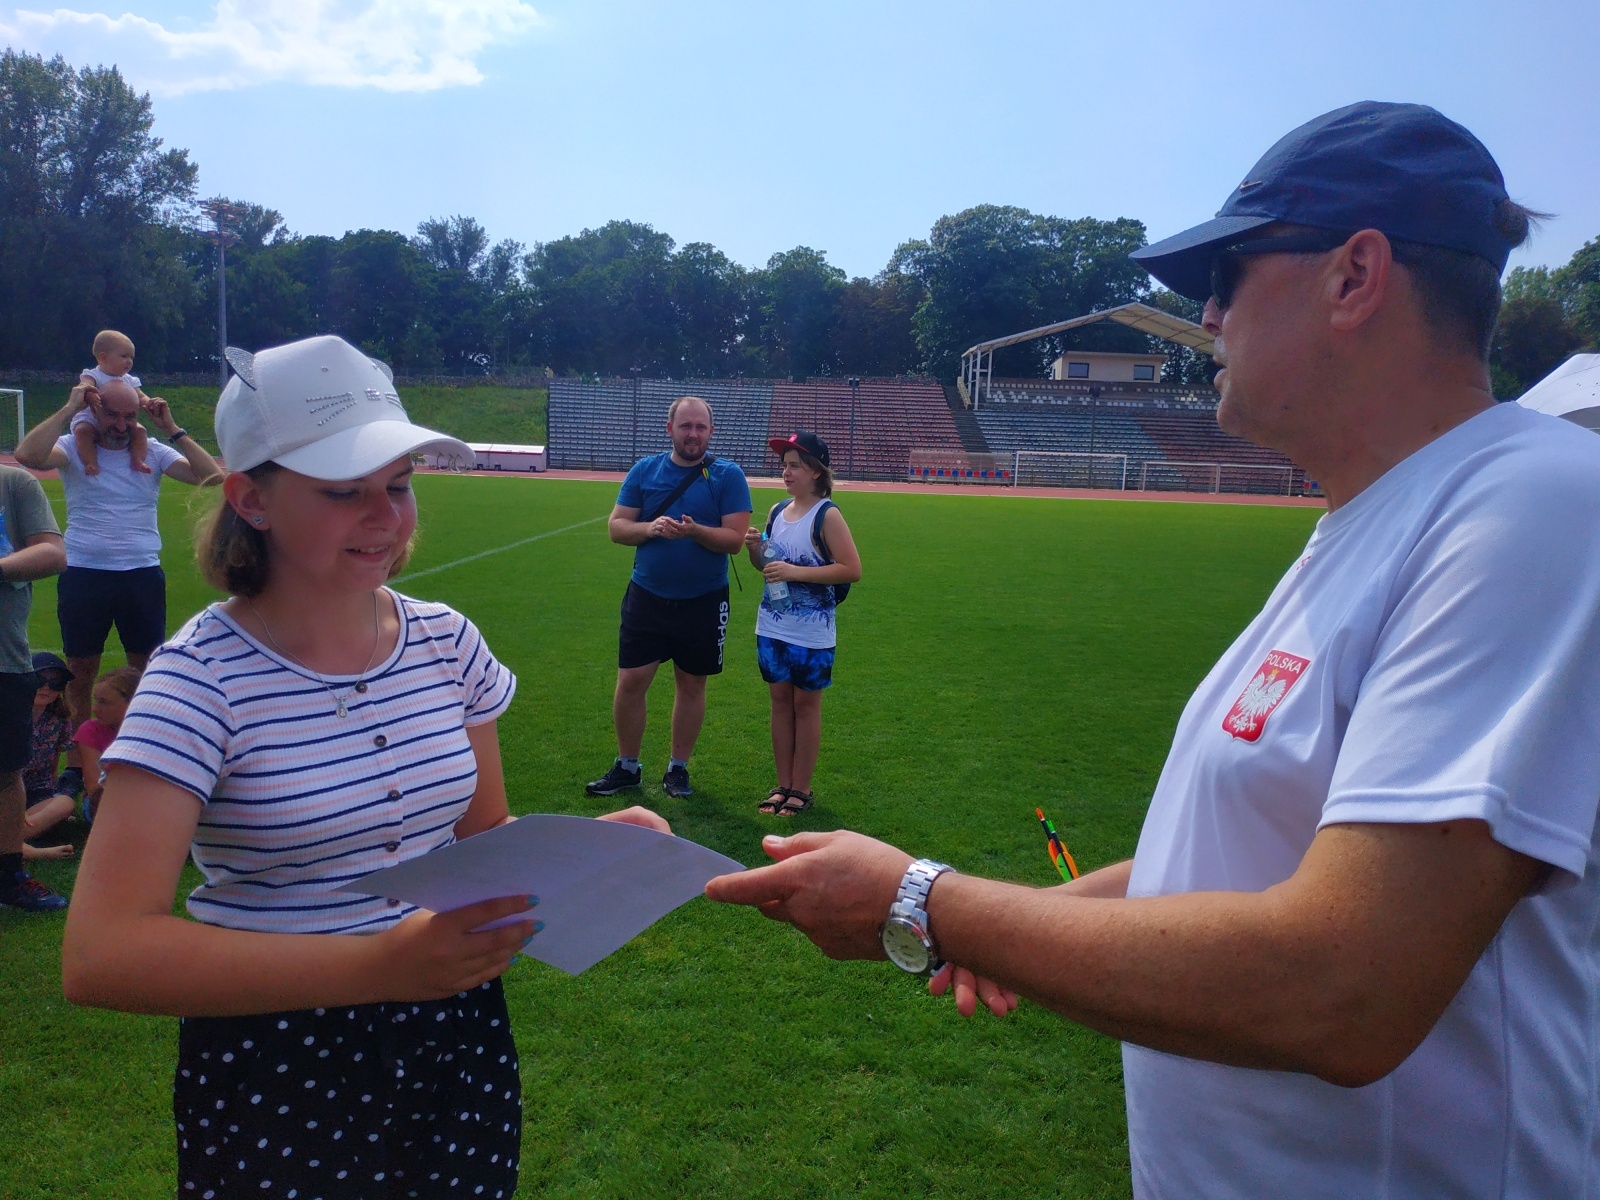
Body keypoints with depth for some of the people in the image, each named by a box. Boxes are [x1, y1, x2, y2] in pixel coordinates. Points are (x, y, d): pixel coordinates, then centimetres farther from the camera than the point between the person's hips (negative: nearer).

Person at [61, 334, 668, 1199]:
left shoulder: (446, 641, -4)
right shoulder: (202, 676, -18)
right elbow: (101, 956, -26)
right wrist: (375, 965, -37)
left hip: (458, 1039, 4)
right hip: (274, 1078, -4)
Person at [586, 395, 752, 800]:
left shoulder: (728, 476, -5)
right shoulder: (645, 470, 2)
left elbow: (735, 538, -11)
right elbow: (616, 527, 1)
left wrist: (695, 531, -28)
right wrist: (649, 528, -19)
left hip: (703, 602, -1)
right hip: (647, 596, 2)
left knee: (691, 684, 10)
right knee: (630, 682, 2)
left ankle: (678, 768, 26)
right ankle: (626, 767, 20)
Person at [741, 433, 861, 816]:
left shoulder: (826, 515, -12)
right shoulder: (777, 511, 7)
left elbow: (852, 569, -18)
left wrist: (795, 572, -23)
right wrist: (754, 548, -4)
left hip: (811, 632, -6)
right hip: (772, 626, 6)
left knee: (806, 704, 5)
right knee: (780, 700, 12)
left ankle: (802, 789, 16)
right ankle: (783, 784, 23)